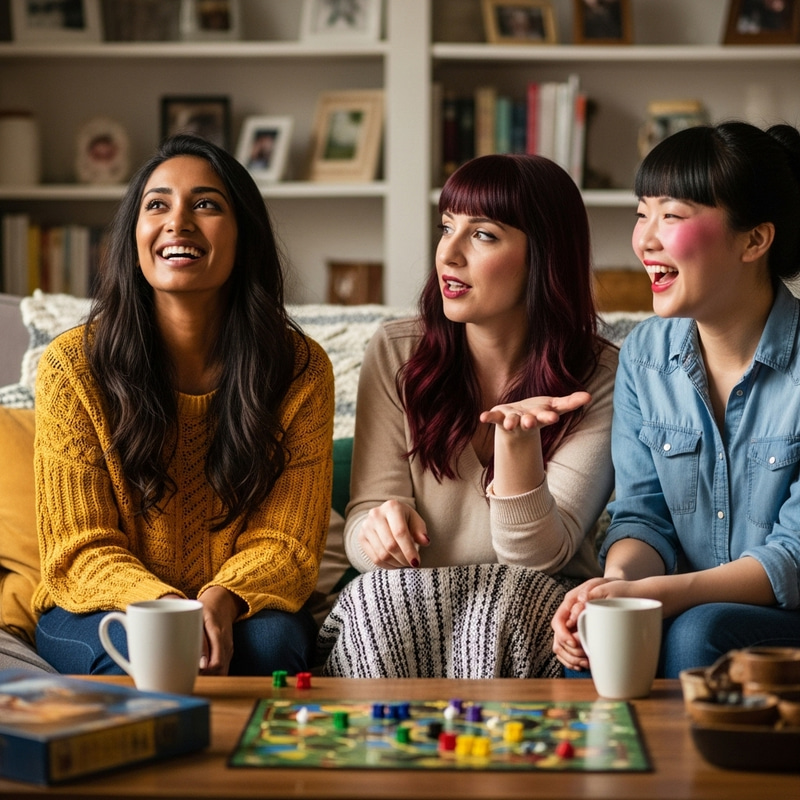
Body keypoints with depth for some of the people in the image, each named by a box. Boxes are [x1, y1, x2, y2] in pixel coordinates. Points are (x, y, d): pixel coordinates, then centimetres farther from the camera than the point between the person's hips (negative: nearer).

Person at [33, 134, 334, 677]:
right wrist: (163, 606, -30)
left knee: (269, 640, -32)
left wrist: (221, 601, -29)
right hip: (98, 612, -1)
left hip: (246, 612, 2)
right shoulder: (73, 366, -8)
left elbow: (285, 541, -6)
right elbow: (80, 549, -8)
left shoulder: (301, 369, -5)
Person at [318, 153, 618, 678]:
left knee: (502, 607, -34)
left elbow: (538, 554, -11)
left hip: (533, 612, -1)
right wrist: (380, 523, -27)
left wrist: (515, 434, -27)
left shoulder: (600, 378, -4)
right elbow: (366, 514, -2)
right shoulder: (395, 354, 2)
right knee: (380, 598, -32)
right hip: (401, 605, 2)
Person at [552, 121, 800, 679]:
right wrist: (620, 579, -21)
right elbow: (643, 513, 3)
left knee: (697, 632, -33)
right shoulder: (645, 355, 5)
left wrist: (655, 594, -29)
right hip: (688, 608, 3)